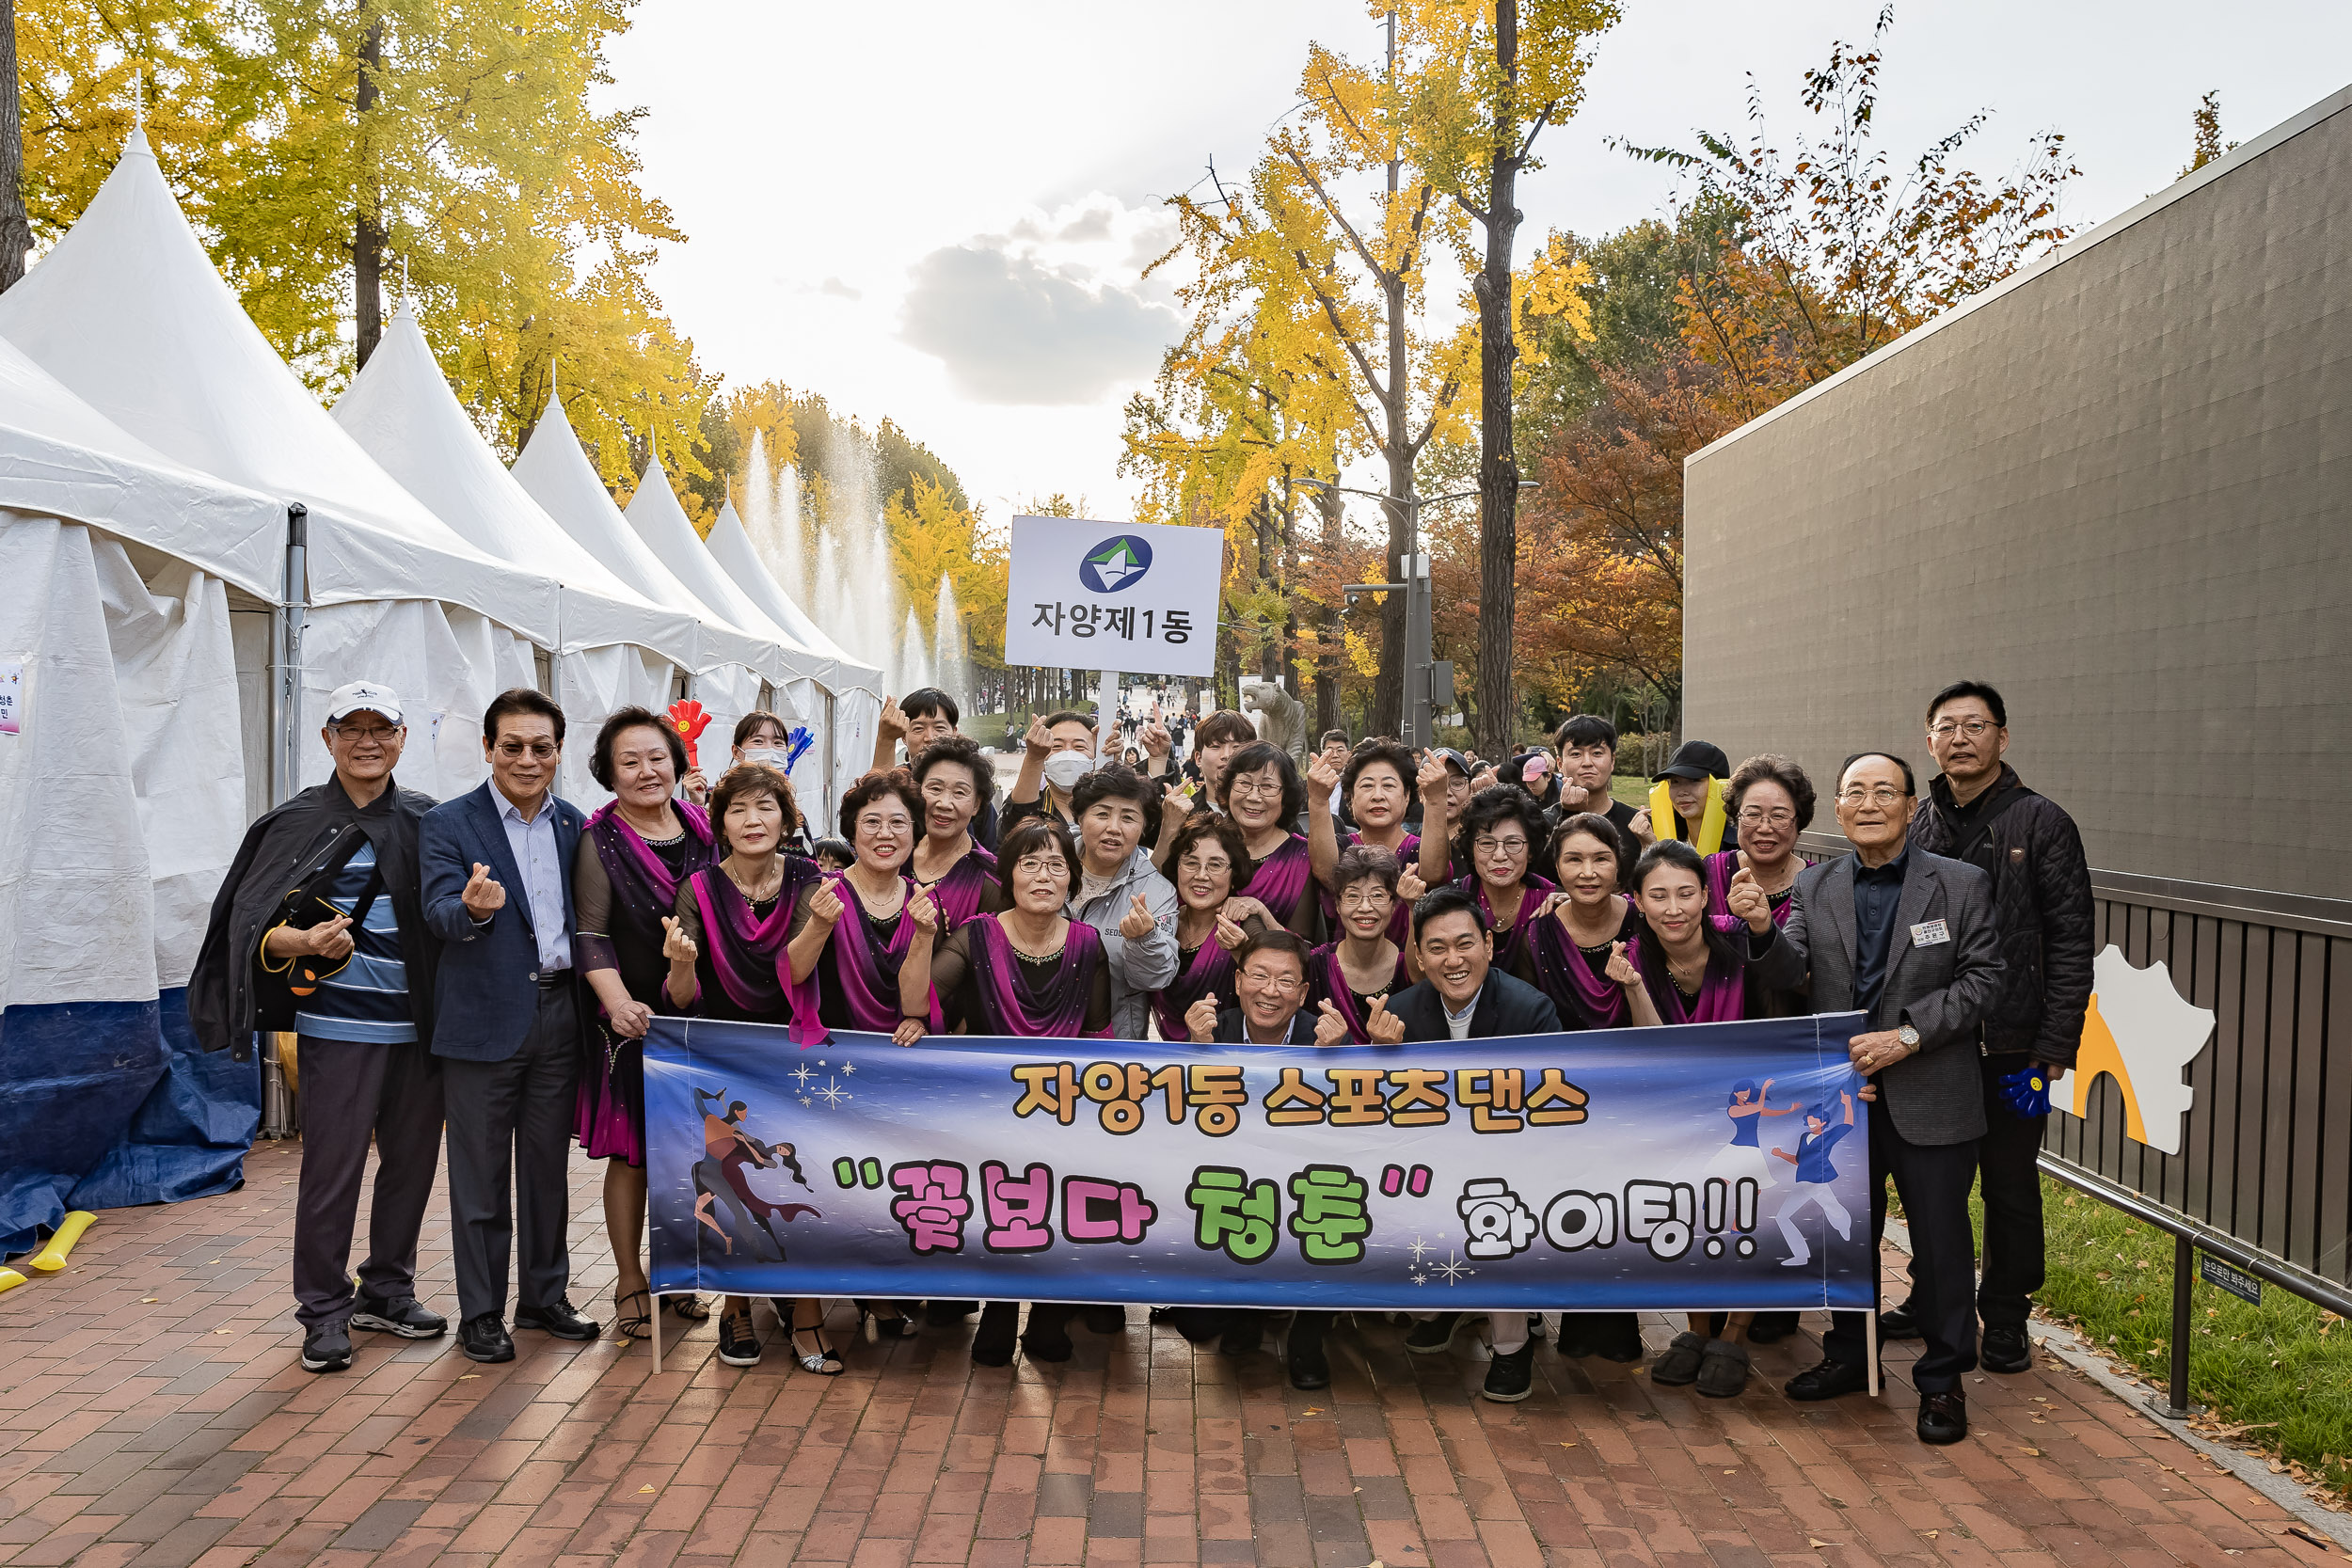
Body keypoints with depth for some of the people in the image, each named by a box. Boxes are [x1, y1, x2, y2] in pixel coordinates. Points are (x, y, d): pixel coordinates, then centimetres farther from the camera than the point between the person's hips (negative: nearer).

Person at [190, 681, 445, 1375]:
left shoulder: (426, 820, 10)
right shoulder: (298, 822, -1)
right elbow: (255, 930, -7)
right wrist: (305, 940, -26)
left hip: (418, 1025, 4)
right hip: (339, 1025, -4)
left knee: (412, 1160, 11)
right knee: (332, 1169, -2)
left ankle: (387, 1291, 27)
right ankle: (324, 1311, 12)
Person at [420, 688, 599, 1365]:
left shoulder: (574, 825, 8)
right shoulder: (448, 824, -5)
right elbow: (439, 913, -17)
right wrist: (472, 908, -40)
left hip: (560, 1013, 4)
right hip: (487, 1019, -4)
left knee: (548, 1165, 14)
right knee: (481, 1174, 5)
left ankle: (544, 1297, 27)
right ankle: (480, 1312, 17)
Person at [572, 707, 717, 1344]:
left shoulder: (702, 827, 6)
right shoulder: (600, 840, -6)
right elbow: (591, 935, -10)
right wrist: (619, 1002, -24)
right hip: (634, 1019, -4)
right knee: (631, 1151, 3)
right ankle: (629, 1281, 16)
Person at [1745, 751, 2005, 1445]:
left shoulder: (1962, 884, -4)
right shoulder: (1815, 885, 4)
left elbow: (1982, 979, -8)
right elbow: (1788, 972, -4)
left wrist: (1908, 1035, -18)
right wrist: (1763, 931, -26)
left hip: (1929, 1097, -3)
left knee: (1941, 1241, 5)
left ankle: (1943, 1380, 22)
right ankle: (1848, 1356, 36)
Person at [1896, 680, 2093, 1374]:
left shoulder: (2041, 823, -6)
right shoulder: (1916, 824, 6)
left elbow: (2072, 940, -8)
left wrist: (2056, 1045, -13)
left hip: (2009, 1045, -4)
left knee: (2010, 1186, 8)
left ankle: (2006, 1322, 22)